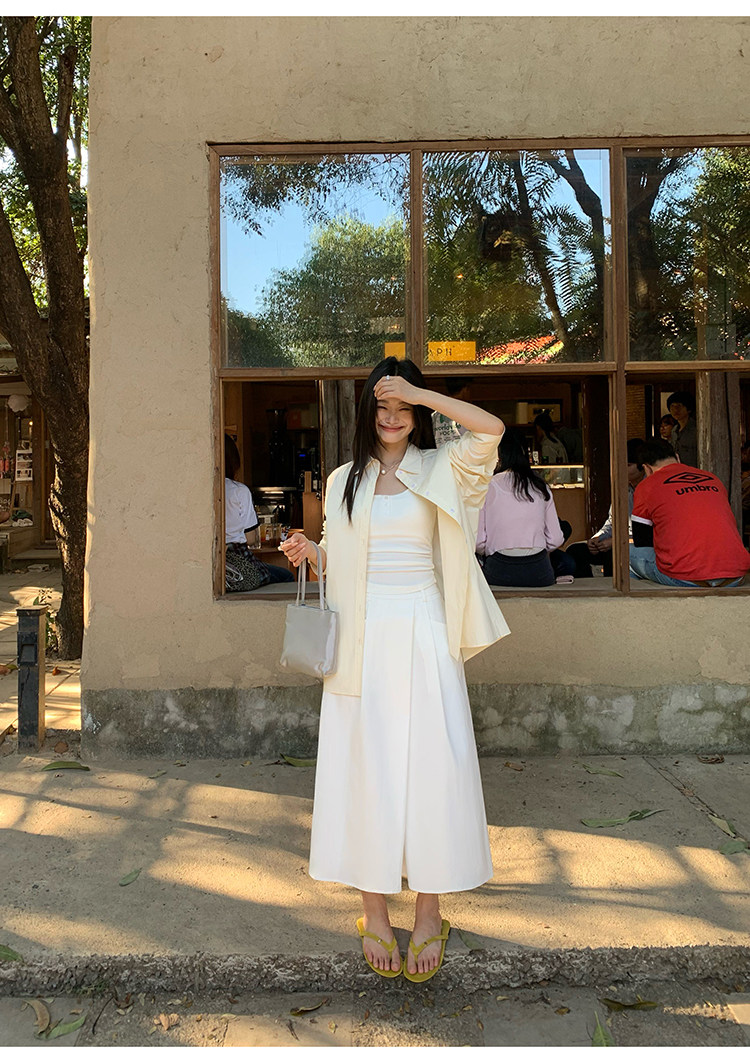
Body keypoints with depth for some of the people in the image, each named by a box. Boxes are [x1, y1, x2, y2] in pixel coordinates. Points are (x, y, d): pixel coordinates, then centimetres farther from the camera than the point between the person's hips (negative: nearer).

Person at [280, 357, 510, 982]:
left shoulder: (438, 470, 6)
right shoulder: (345, 480, 13)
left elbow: (491, 429, -12)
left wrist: (420, 393, -9)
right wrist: (310, 552, 0)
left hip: (423, 636, -2)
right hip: (363, 638, 2)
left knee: (432, 764, 0)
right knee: (366, 766, 4)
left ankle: (429, 914, 15)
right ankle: (375, 913, 18)